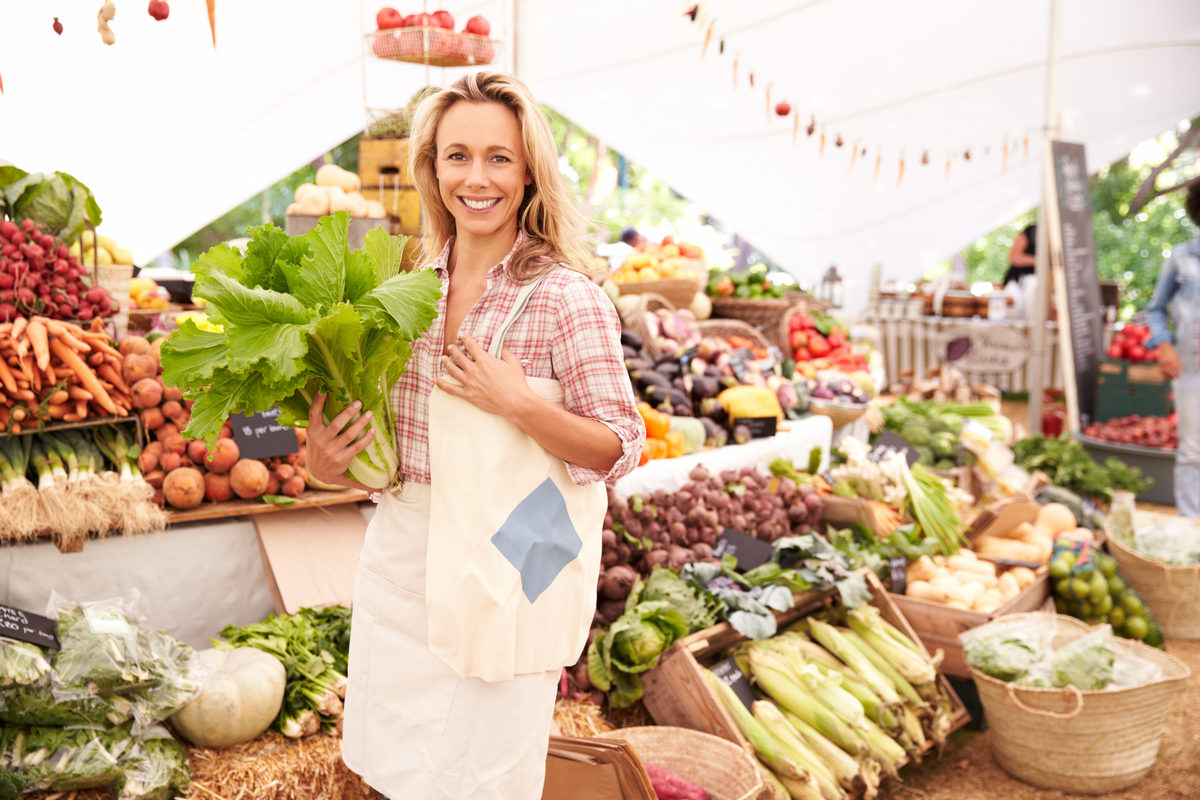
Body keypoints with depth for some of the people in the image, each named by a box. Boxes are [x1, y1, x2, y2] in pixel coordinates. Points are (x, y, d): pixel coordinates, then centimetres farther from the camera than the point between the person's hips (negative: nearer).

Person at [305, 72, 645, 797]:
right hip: (403, 563, 6)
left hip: (505, 567, -5)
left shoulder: (566, 298, -16)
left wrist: (518, 403, -26)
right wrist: (331, 461, -5)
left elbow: (621, 449, -14)